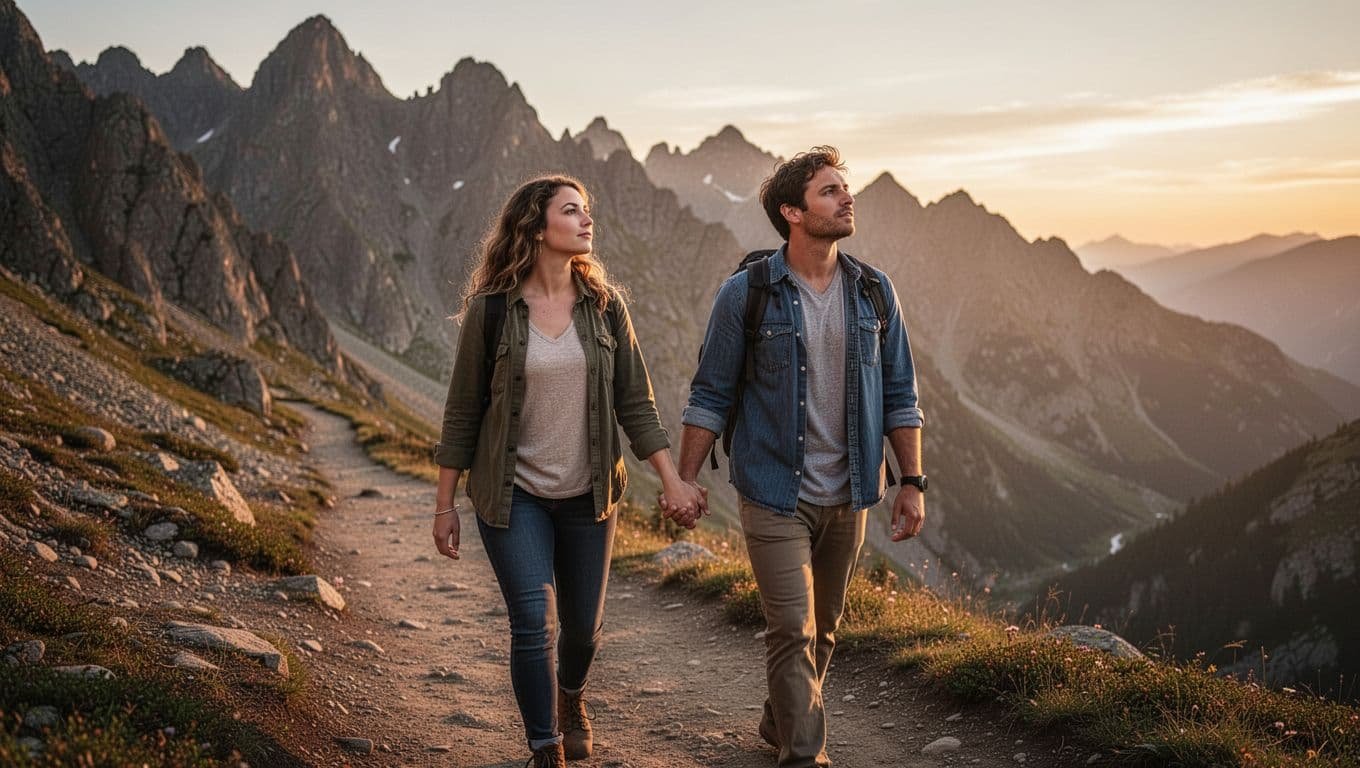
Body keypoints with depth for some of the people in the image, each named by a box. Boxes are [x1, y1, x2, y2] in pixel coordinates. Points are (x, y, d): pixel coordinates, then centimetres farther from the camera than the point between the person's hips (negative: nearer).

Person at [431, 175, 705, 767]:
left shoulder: (605, 305, -1)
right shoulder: (491, 310, -9)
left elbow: (635, 402, 1)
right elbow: (462, 414, -4)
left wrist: (672, 481, -6)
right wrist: (444, 505, -1)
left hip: (588, 495, 3)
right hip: (513, 495, -3)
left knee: (583, 624, 14)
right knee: (534, 623, -10)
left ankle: (570, 698, 47)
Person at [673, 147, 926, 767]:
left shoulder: (874, 292, 2)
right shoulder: (746, 293, -8)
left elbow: (899, 396, 7)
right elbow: (710, 396, -4)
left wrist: (912, 482, 3)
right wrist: (685, 481, -6)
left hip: (848, 497, 5)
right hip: (775, 496, -4)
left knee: (822, 629, 17)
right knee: (794, 632, -7)